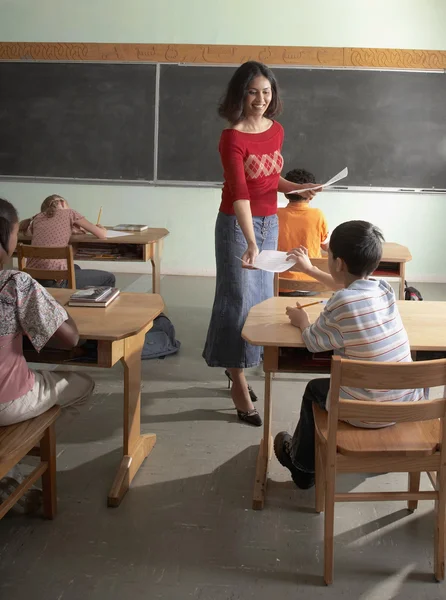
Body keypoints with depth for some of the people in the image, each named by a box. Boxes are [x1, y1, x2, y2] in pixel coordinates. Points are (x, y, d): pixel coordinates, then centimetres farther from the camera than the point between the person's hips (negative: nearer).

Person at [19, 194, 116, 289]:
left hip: (32, 277, 7)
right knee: (109, 278, 12)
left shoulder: (37, 218, 18)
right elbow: (102, 235, 6)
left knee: (75, 268, 39)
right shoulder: (69, 213, 7)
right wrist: (101, 228, 33)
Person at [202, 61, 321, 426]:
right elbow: (239, 193, -28)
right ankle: (239, 385, 5)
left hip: (269, 221, 7)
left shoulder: (276, 131, 3)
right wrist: (251, 243, -38)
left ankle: (237, 363, 31)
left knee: (261, 296, 13)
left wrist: (298, 188, 0)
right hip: (238, 224, -7)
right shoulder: (232, 138, -18)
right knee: (239, 298, -4)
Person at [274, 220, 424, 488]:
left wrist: (301, 319, 18)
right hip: (409, 404, 5)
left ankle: (302, 465, 45)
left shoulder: (340, 304, -20)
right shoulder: (385, 288, 0)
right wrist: (309, 269, 33)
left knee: (315, 390, 24)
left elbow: (313, 342, -3)